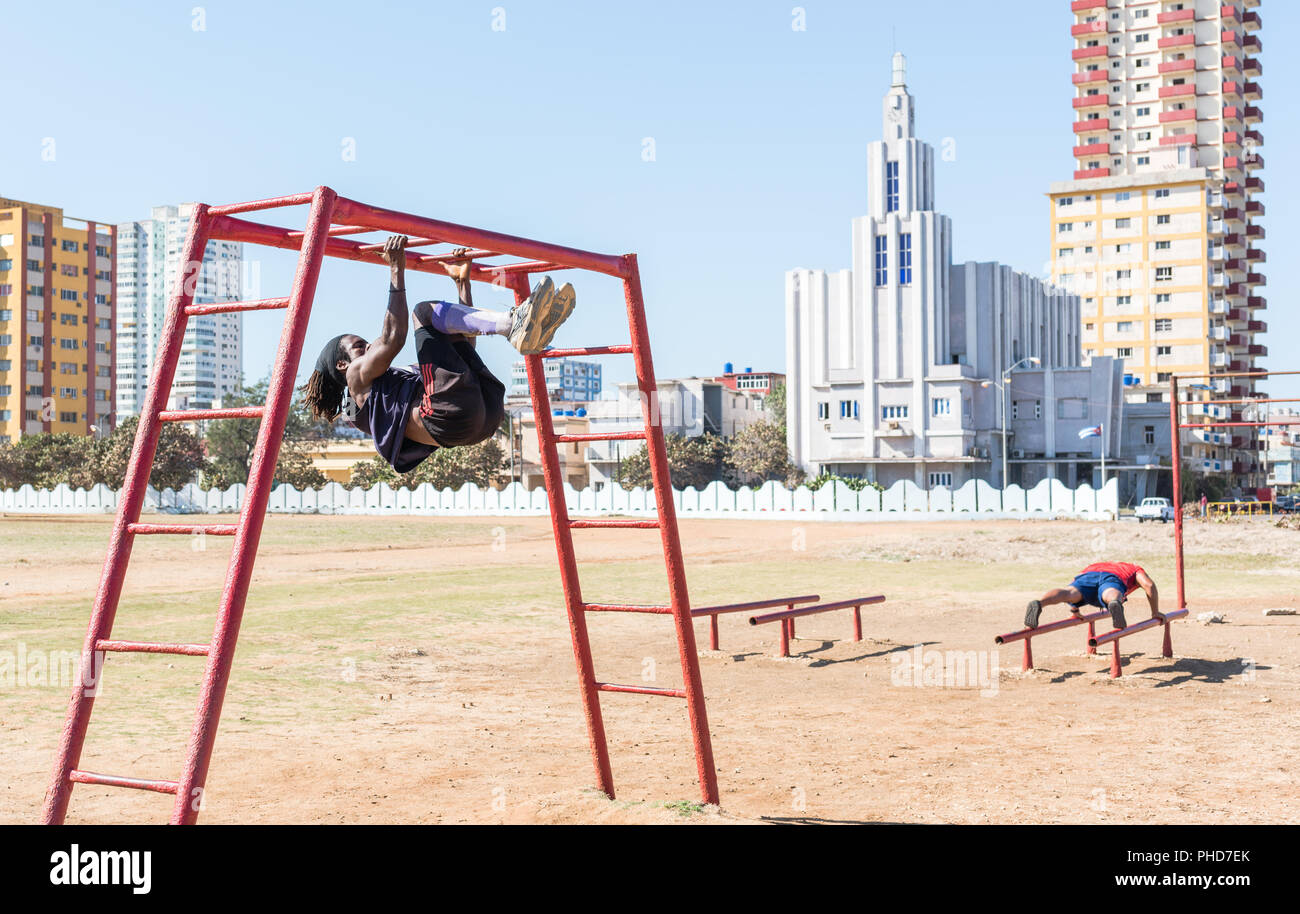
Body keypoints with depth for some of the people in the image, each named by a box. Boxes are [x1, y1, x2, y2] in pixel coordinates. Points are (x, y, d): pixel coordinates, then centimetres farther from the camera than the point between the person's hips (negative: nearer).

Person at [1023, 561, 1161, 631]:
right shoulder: (1136, 570, 39)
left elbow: (1076, 581, 43)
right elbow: (1149, 585, 20)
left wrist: (1074, 607, 50)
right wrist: (1155, 613, 30)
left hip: (1088, 573, 2)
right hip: (1111, 579, -2)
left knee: (1068, 592, -26)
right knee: (1112, 595, -35)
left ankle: (1037, 603, -56)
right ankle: (1115, 603, -73)